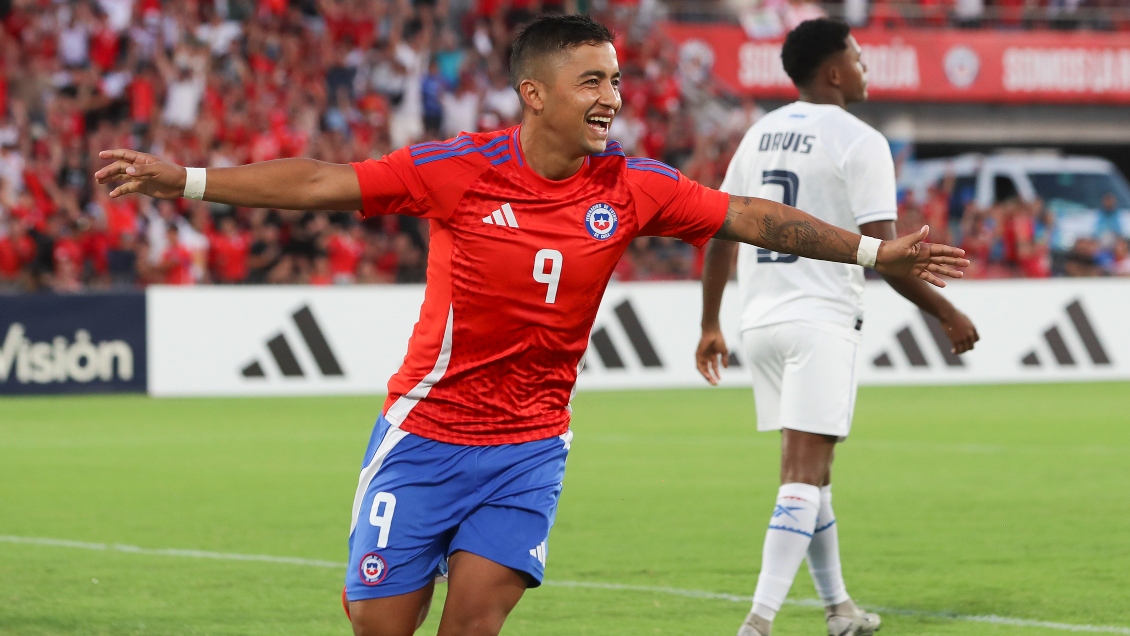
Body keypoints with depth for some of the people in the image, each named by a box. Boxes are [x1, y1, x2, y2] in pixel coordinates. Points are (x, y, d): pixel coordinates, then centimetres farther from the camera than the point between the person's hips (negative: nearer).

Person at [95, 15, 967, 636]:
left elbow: (755, 219, 3)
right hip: (427, 434, -2)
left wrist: (877, 253, 1)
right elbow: (317, 184, -11)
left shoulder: (632, 188, -4)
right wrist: (181, 179, -16)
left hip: (530, 447, 2)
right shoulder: (459, 169, -12)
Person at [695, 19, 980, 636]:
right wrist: (947, 313, -3)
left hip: (760, 319, 7)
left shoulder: (759, 135, 12)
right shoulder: (857, 142, -9)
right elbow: (883, 253, -13)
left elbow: (720, 236, 14)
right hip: (821, 320, -7)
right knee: (804, 474, -10)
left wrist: (710, 325, 23)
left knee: (810, 469, 17)